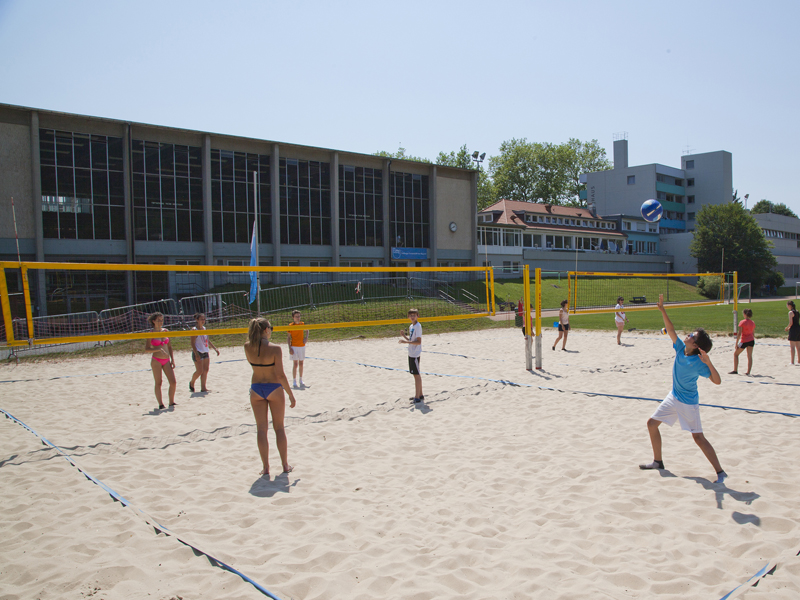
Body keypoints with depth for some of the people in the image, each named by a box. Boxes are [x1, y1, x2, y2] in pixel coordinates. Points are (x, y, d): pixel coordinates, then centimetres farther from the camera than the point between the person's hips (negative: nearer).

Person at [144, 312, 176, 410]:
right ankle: (160, 404, 10)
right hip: (156, 360, -4)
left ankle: (171, 402, 12)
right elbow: (146, 349, -7)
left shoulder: (165, 331, 8)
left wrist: (172, 359, 8)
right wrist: (158, 349, -21)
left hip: (167, 360, 4)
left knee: (173, 382, -2)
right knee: (158, 383, 1)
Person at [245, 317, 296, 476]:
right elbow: (280, 375, -17)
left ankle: (265, 467, 10)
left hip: (256, 389, 3)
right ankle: (285, 465, 17)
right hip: (274, 388, -3)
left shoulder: (247, 347, -6)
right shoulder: (274, 348, -18)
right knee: (279, 428, 10)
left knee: (261, 428, 9)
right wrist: (290, 394, -7)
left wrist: (255, 337, 11)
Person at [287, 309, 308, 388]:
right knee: (295, 364, -6)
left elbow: (306, 330, 23)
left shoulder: (302, 324, 4)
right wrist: (290, 348, -9)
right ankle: (294, 381, 1)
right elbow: (289, 337, -2)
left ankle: (301, 380, 21)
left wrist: (306, 337, 3)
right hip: (294, 346, -3)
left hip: (302, 346, 3)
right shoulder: (291, 325, -5)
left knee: (301, 364, 9)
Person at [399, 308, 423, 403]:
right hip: (411, 353, 9)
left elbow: (418, 341, -19)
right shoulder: (411, 326, 13)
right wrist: (404, 336, 5)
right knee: (416, 374, 14)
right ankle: (420, 395, 23)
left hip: (415, 354, -9)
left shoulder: (418, 326, -14)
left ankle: (417, 397, -1)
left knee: (416, 375, -5)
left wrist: (405, 341, -24)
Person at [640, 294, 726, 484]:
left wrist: (708, 363, -43)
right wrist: (662, 310, -13)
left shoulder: (698, 362, -24)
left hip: (688, 403, -7)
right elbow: (670, 330, -6)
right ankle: (657, 461, 22)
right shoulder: (680, 349, -8)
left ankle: (720, 472, 5)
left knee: (698, 438, -7)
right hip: (673, 397, 7)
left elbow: (717, 381, -29)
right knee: (652, 423, 9)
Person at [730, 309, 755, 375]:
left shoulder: (742, 322, -12)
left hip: (744, 341, -5)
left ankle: (735, 370, 8)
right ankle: (748, 372, 4)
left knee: (735, 354, 10)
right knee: (749, 356, 7)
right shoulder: (752, 323, 5)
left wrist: (736, 343, -10)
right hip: (751, 340, 5)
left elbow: (739, 333, -15)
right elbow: (753, 333, 11)